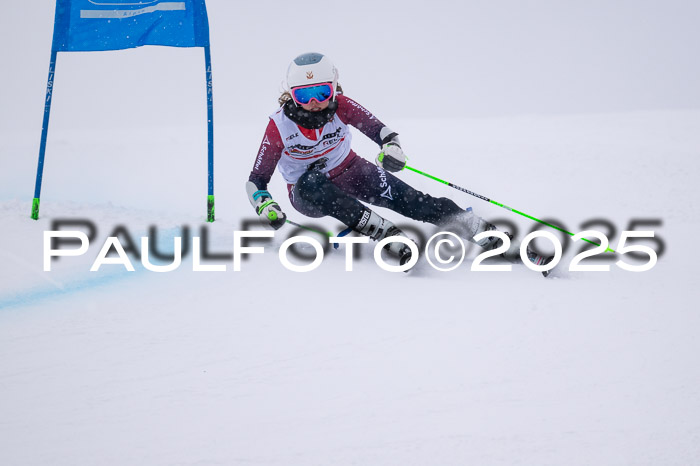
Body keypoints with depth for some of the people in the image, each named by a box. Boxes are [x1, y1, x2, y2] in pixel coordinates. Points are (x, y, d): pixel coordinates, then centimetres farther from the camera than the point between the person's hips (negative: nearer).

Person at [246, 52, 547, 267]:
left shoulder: (340, 106, -17)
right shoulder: (280, 125, -21)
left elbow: (380, 131, -16)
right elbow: (256, 180, -15)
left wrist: (391, 149, -39)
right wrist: (265, 207, -35)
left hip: (349, 172, 2)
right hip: (308, 194, -2)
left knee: (409, 200, -21)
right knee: (312, 183, -40)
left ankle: (489, 237, -27)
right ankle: (388, 237, -45)